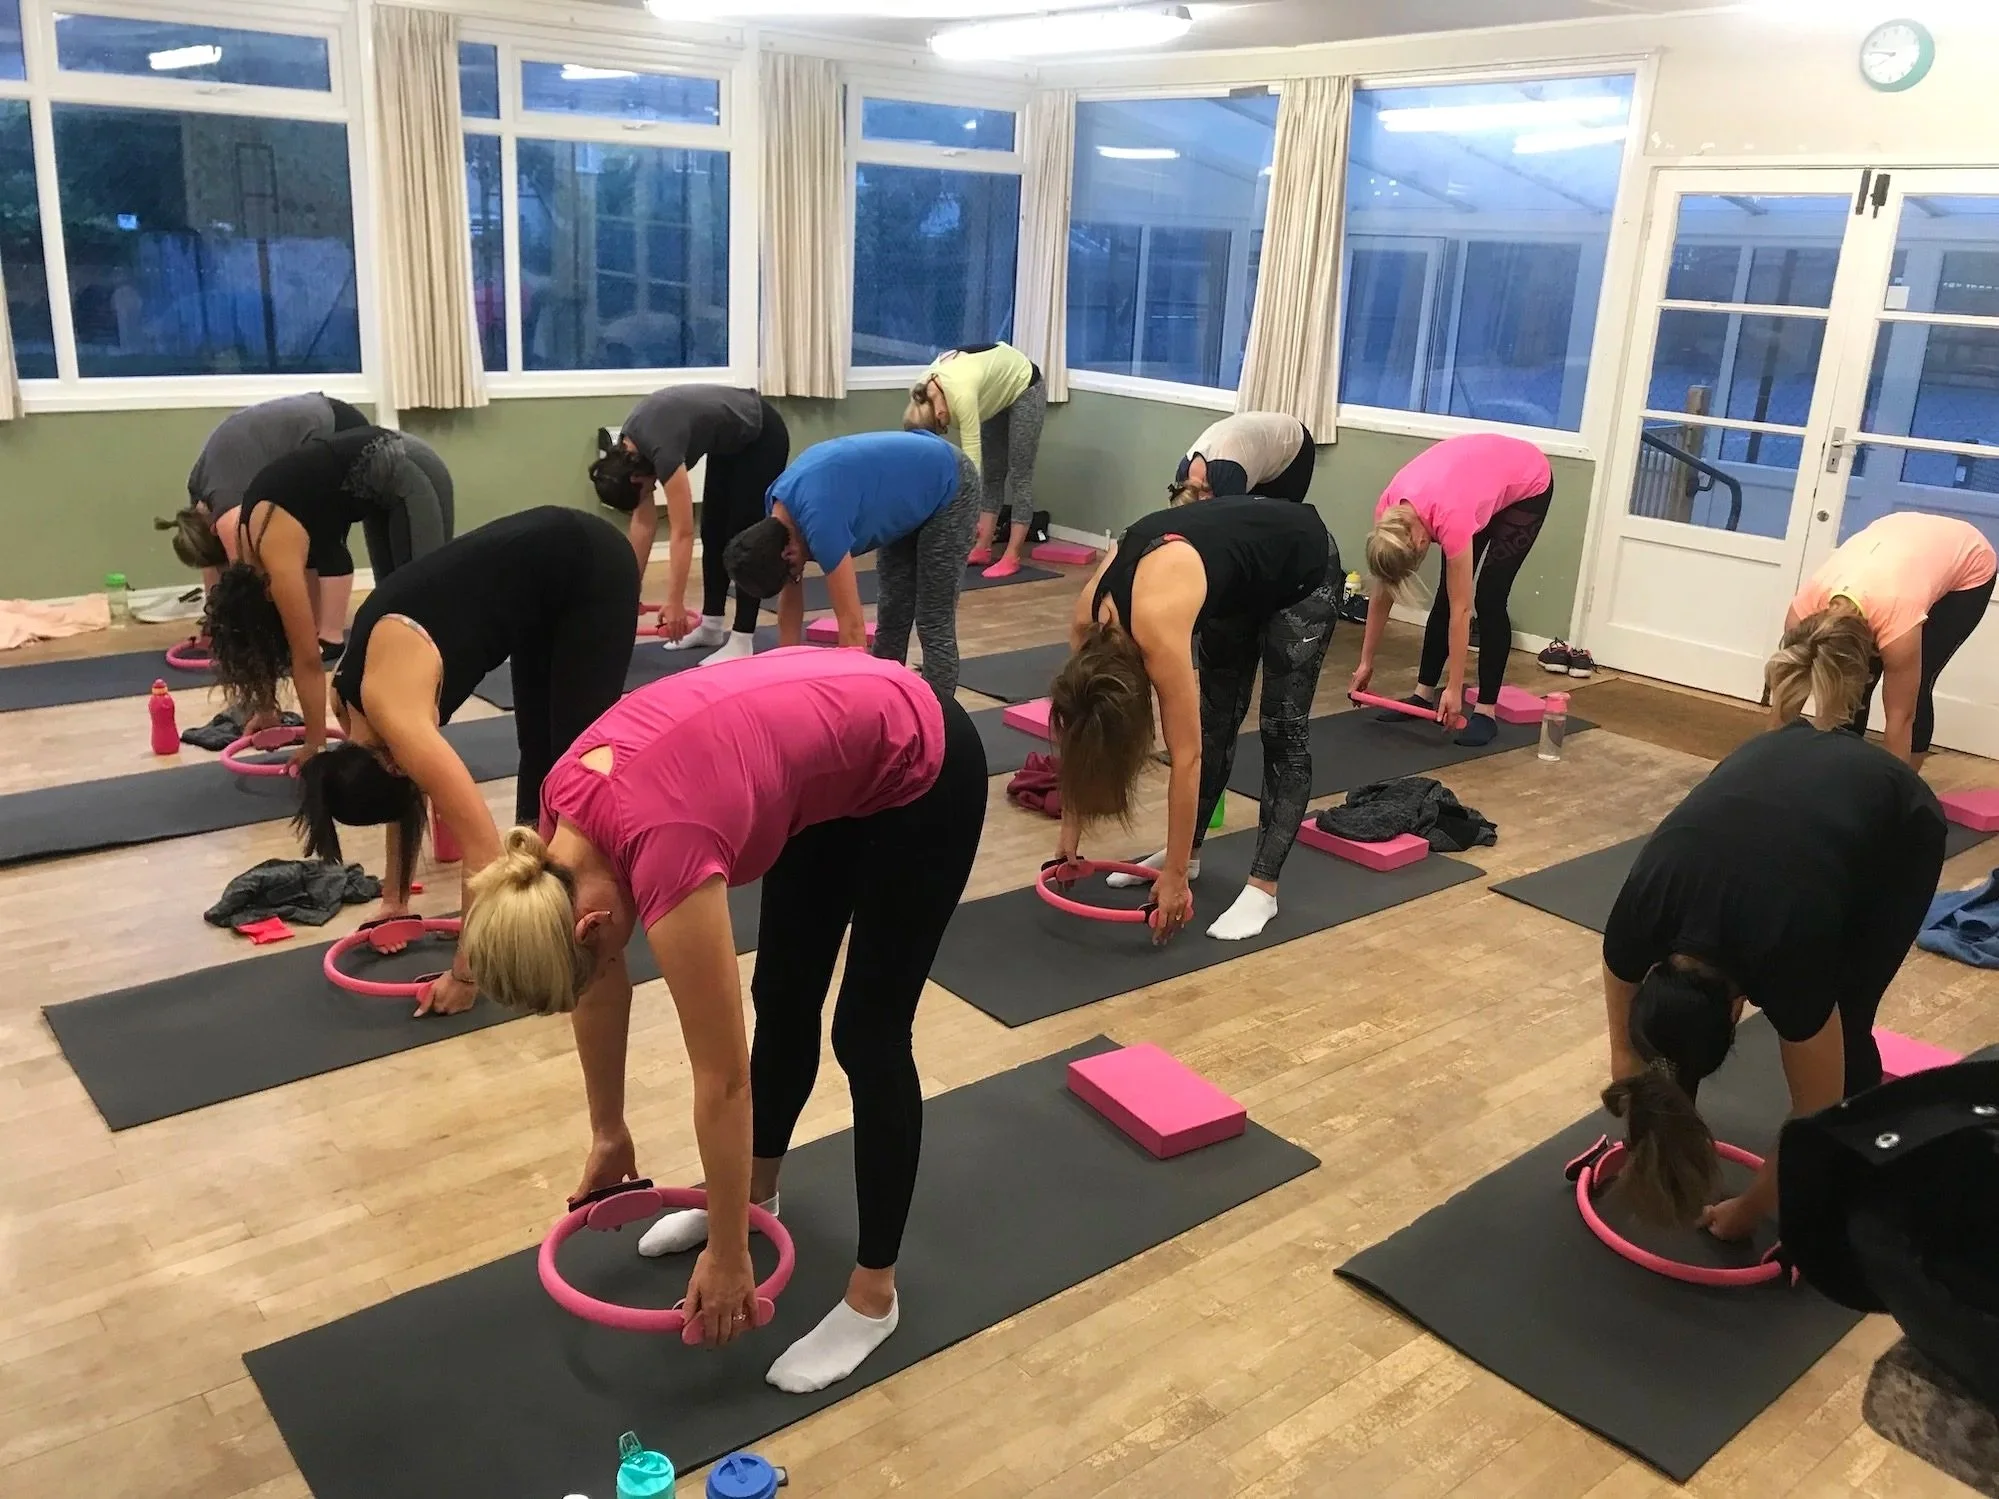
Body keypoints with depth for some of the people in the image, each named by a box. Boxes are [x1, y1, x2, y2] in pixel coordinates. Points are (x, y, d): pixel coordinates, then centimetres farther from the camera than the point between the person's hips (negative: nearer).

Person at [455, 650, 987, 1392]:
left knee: (867, 1033, 1)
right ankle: (756, 1191, 41)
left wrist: (727, 1255, -10)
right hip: (830, 757, 8)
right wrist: (608, 1134, 14)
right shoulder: (568, 810, -13)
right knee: (782, 995, 18)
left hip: (919, 768, -8)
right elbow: (597, 988, 4)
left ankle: (873, 1295, 17)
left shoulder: (664, 852, -33)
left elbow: (722, 1077, -22)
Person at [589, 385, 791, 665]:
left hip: (762, 439, -9)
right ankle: (711, 626, 20)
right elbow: (644, 520, 0)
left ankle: (742, 641, -4)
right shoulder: (629, 447, -8)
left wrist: (675, 602, -30)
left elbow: (682, 533, -31)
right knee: (713, 533, 10)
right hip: (730, 443, 9)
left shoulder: (662, 448, -32)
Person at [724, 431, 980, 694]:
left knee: (933, 624, -6)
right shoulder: (778, 508, -9)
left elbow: (852, 625, -32)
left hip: (949, 488, -9)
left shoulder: (819, 519, -34)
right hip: (911, 495, 9)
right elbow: (790, 601, 2)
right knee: (891, 617, 11)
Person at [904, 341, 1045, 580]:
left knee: (1019, 475, -6)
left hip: (1025, 388, -8)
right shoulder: (924, 393, -19)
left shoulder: (961, 394, -41)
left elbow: (971, 457, -39)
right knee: (991, 473, 7)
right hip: (999, 392, 8)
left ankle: (1012, 558, -4)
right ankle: (983, 549, 11)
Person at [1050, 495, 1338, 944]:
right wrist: (1070, 829, -3)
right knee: (1215, 718, 11)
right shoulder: (1089, 618, -18)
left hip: (1303, 568, -7)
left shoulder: (1156, 628, -37)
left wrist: (1175, 875, -26)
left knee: (1284, 729, -5)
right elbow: (1081, 731, -6)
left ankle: (1263, 886, -2)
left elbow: (1186, 757, -32)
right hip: (1240, 577, 7)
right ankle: (1189, 852, 23)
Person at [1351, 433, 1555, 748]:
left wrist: (1454, 688, -28)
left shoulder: (1449, 516, -41)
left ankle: (1487, 710, -5)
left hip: (1528, 484, -6)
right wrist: (1366, 662, -6)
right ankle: (1424, 694, 11)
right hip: (1482, 476, 6)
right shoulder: (1388, 513, -23)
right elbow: (1382, 594, -10)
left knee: (1488, 597, -11)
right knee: (1446, 594, 1)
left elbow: (1461, 610, -33)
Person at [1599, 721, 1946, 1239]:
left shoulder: (1789, 963, -35)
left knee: (1841, 1026, -10)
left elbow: (1815, 1120, -18)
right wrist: (1647, 1133, 4)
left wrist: (1747, 1213, -6)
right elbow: (1627, 1048, -6)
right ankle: (1673, 1132, 18)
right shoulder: (1637, 924, -26)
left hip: (1900, 823, -4)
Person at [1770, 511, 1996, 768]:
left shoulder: (1896, 621, -43)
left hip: (1968, 564, -4)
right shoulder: (1804, 607, -32)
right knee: (1855, 684, -8)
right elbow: (1785, 701, -23)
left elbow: (1901, 718, -32)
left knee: (1914, 687, -13)